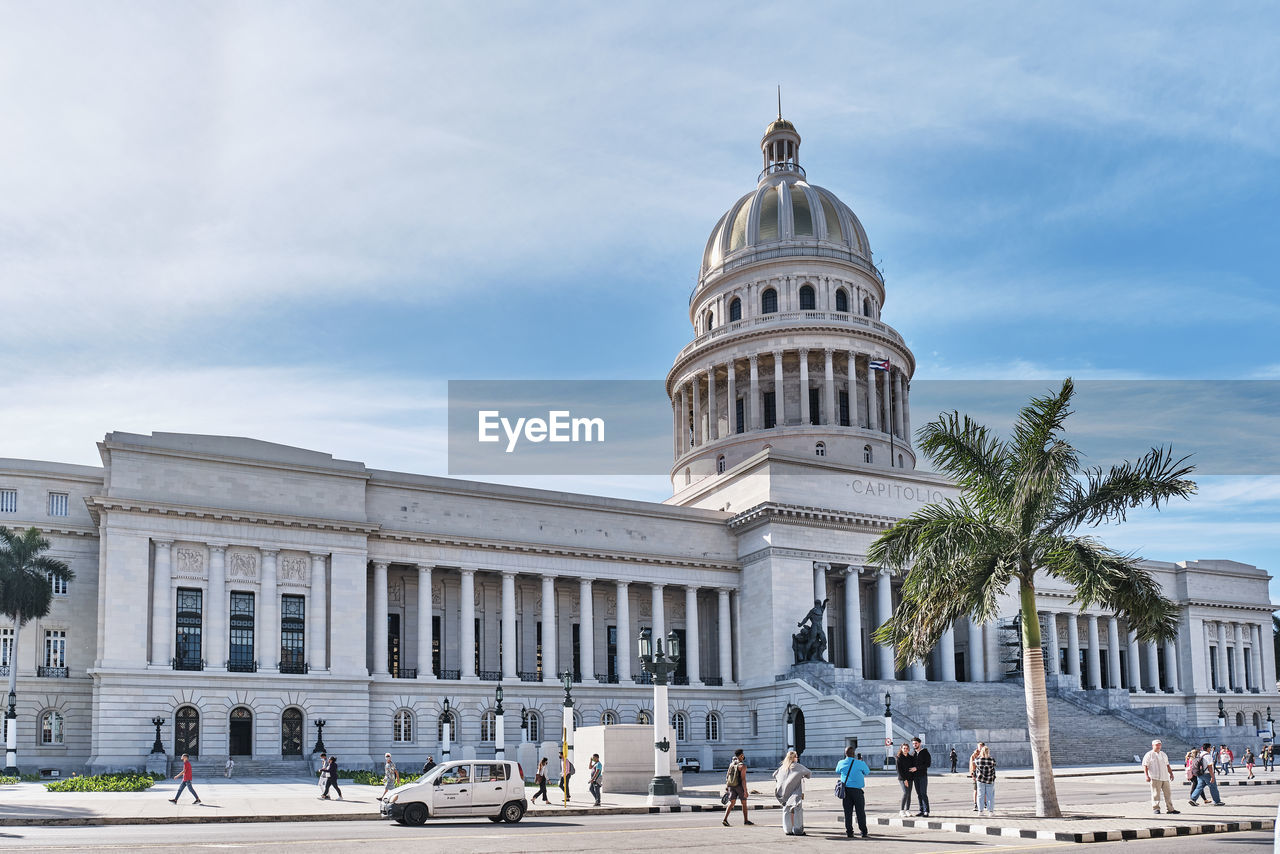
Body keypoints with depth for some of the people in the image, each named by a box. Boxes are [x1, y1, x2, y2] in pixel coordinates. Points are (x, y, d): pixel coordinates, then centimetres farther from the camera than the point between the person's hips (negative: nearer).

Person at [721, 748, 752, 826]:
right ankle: (746, 820, 21)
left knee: (731, 802, 1)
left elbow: (727, 775, 12)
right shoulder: (742, 766, -14)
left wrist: (726, 786, 19)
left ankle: (725, 819, -15)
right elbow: (743, 779, -19)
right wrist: (745, 791, -19)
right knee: (744, 803, 11)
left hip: (731, 786, 6)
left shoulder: (732, 764, 8)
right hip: (740, 785, -6)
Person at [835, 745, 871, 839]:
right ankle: (863, 832, 9)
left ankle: (849, 832, 4)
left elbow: (837, 773, 18)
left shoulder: (841, 763, 1)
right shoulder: (860, 764, -8)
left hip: (845, 789, 2)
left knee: (848, 812, 6)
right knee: (861, 811, 6)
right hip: (857, 790, -2)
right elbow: (867, 772, 8)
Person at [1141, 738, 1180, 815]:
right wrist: (1147, 776, -15)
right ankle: (1155, 808, 2)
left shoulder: (1163, 754, 21)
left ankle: (1170, 809, 9)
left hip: (1165, 777, 6)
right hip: (1155, 778, -6)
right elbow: (1145, 766, -5)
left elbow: (1167, 765, 28)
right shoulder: (1149, 755, 0)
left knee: (1168, 793, 4)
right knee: (1156, 794, -6)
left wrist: (1171, 773, 18)